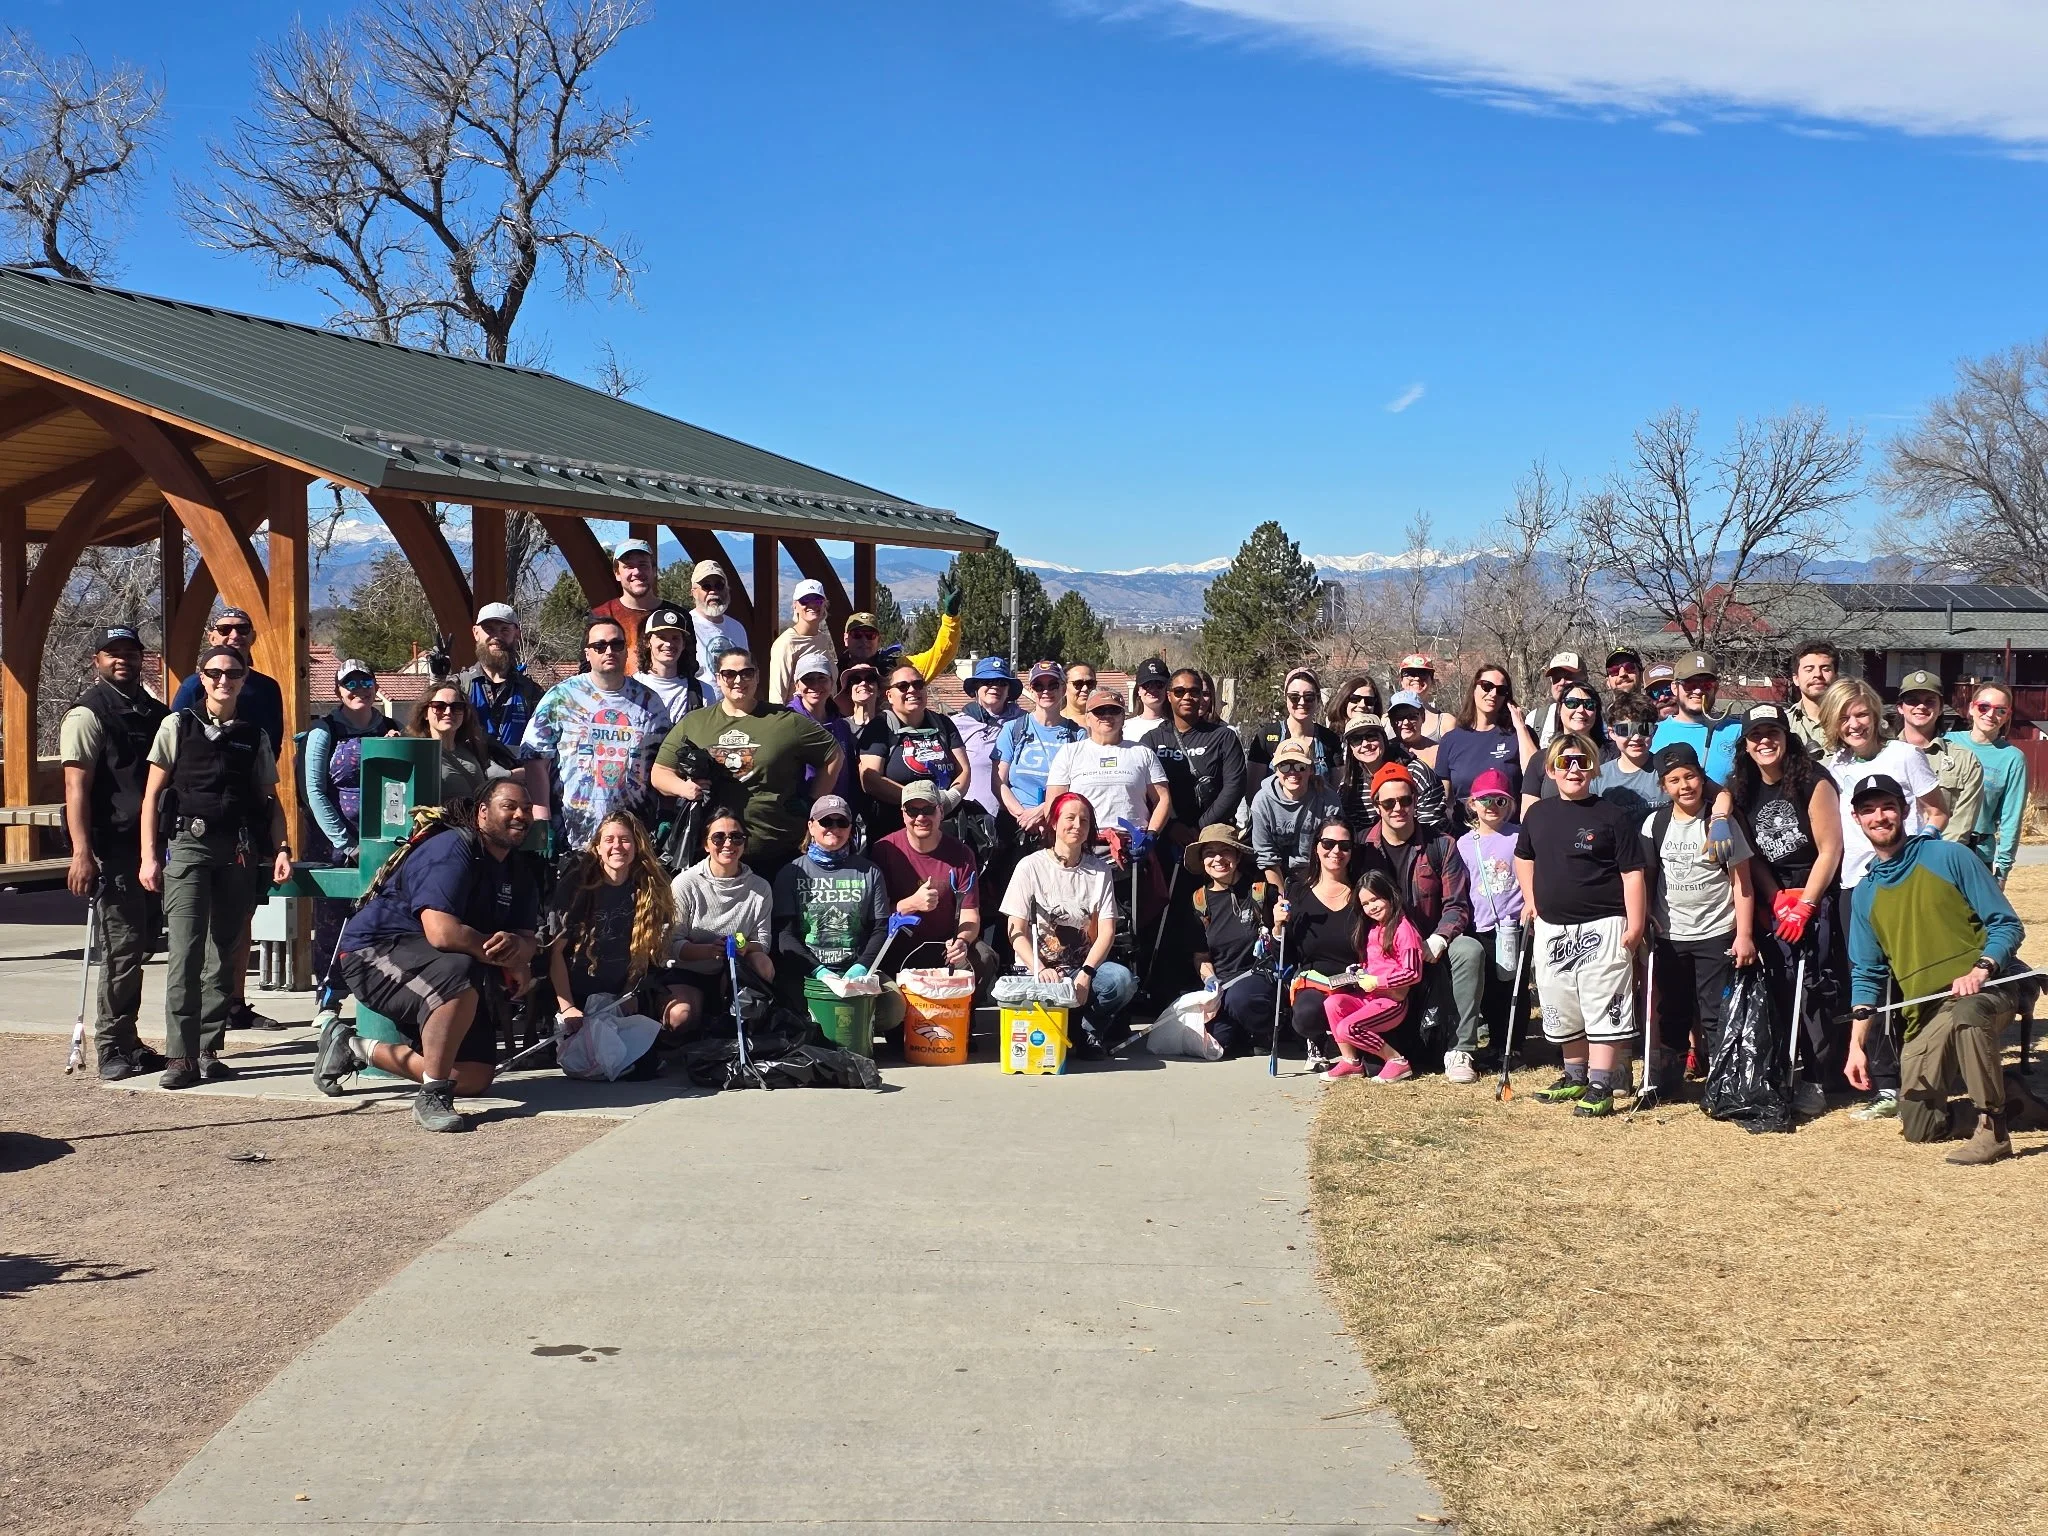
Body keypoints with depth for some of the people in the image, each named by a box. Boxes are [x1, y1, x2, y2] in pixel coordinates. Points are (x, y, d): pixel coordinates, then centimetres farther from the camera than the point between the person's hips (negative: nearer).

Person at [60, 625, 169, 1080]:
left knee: (138, 945, 12)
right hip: (111, 849, -7)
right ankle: (111, 1047, 3)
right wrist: (82, 853, -21)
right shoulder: (88, 712, -6)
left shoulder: (155, 711, 14)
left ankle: (128, 1041, 22)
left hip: (150, 845, 7)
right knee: (122, 948, -6)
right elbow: (77, 787, -13)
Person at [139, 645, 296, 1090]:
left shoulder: (255, 736, 13)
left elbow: (269, 800, 16)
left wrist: (281, 847, 1)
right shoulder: (178, 726, 7)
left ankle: (208, 1050, 13)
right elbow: (153, 793, 5)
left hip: (239, 852, 3)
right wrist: (149, 855, -2)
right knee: (186, 952, -11)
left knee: (224, 953, 6)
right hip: (188, 842, -3)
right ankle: (180, 1055, -9)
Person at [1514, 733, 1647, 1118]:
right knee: (1563, 1011, 15)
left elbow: (1632, 873, -9)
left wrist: (1634, 926, -14)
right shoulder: (1538, 814, 8)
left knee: (1603, 1010, -5)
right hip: (1552, 930, 6)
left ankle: (1600, 1087, -1)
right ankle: (1575, 1077, 30)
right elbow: (1523, 857, 26)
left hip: (1602, 928, -6)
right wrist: (1530, 897, 14)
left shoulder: (1614, 816, -7)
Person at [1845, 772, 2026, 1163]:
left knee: (1966, 1012, -42)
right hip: (1924, 1015, 5)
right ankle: (1999, 1092, 27)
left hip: (1982, 994, -5)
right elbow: (1867, 974, 13)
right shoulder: (1865, 894, 11)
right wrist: (1857, 1045, 3)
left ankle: (1993, 1130, -28)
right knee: (1919, 1128, -3)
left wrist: (1979, 971, -23)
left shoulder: (1948, 857, -3)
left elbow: (2007, 925, -5)